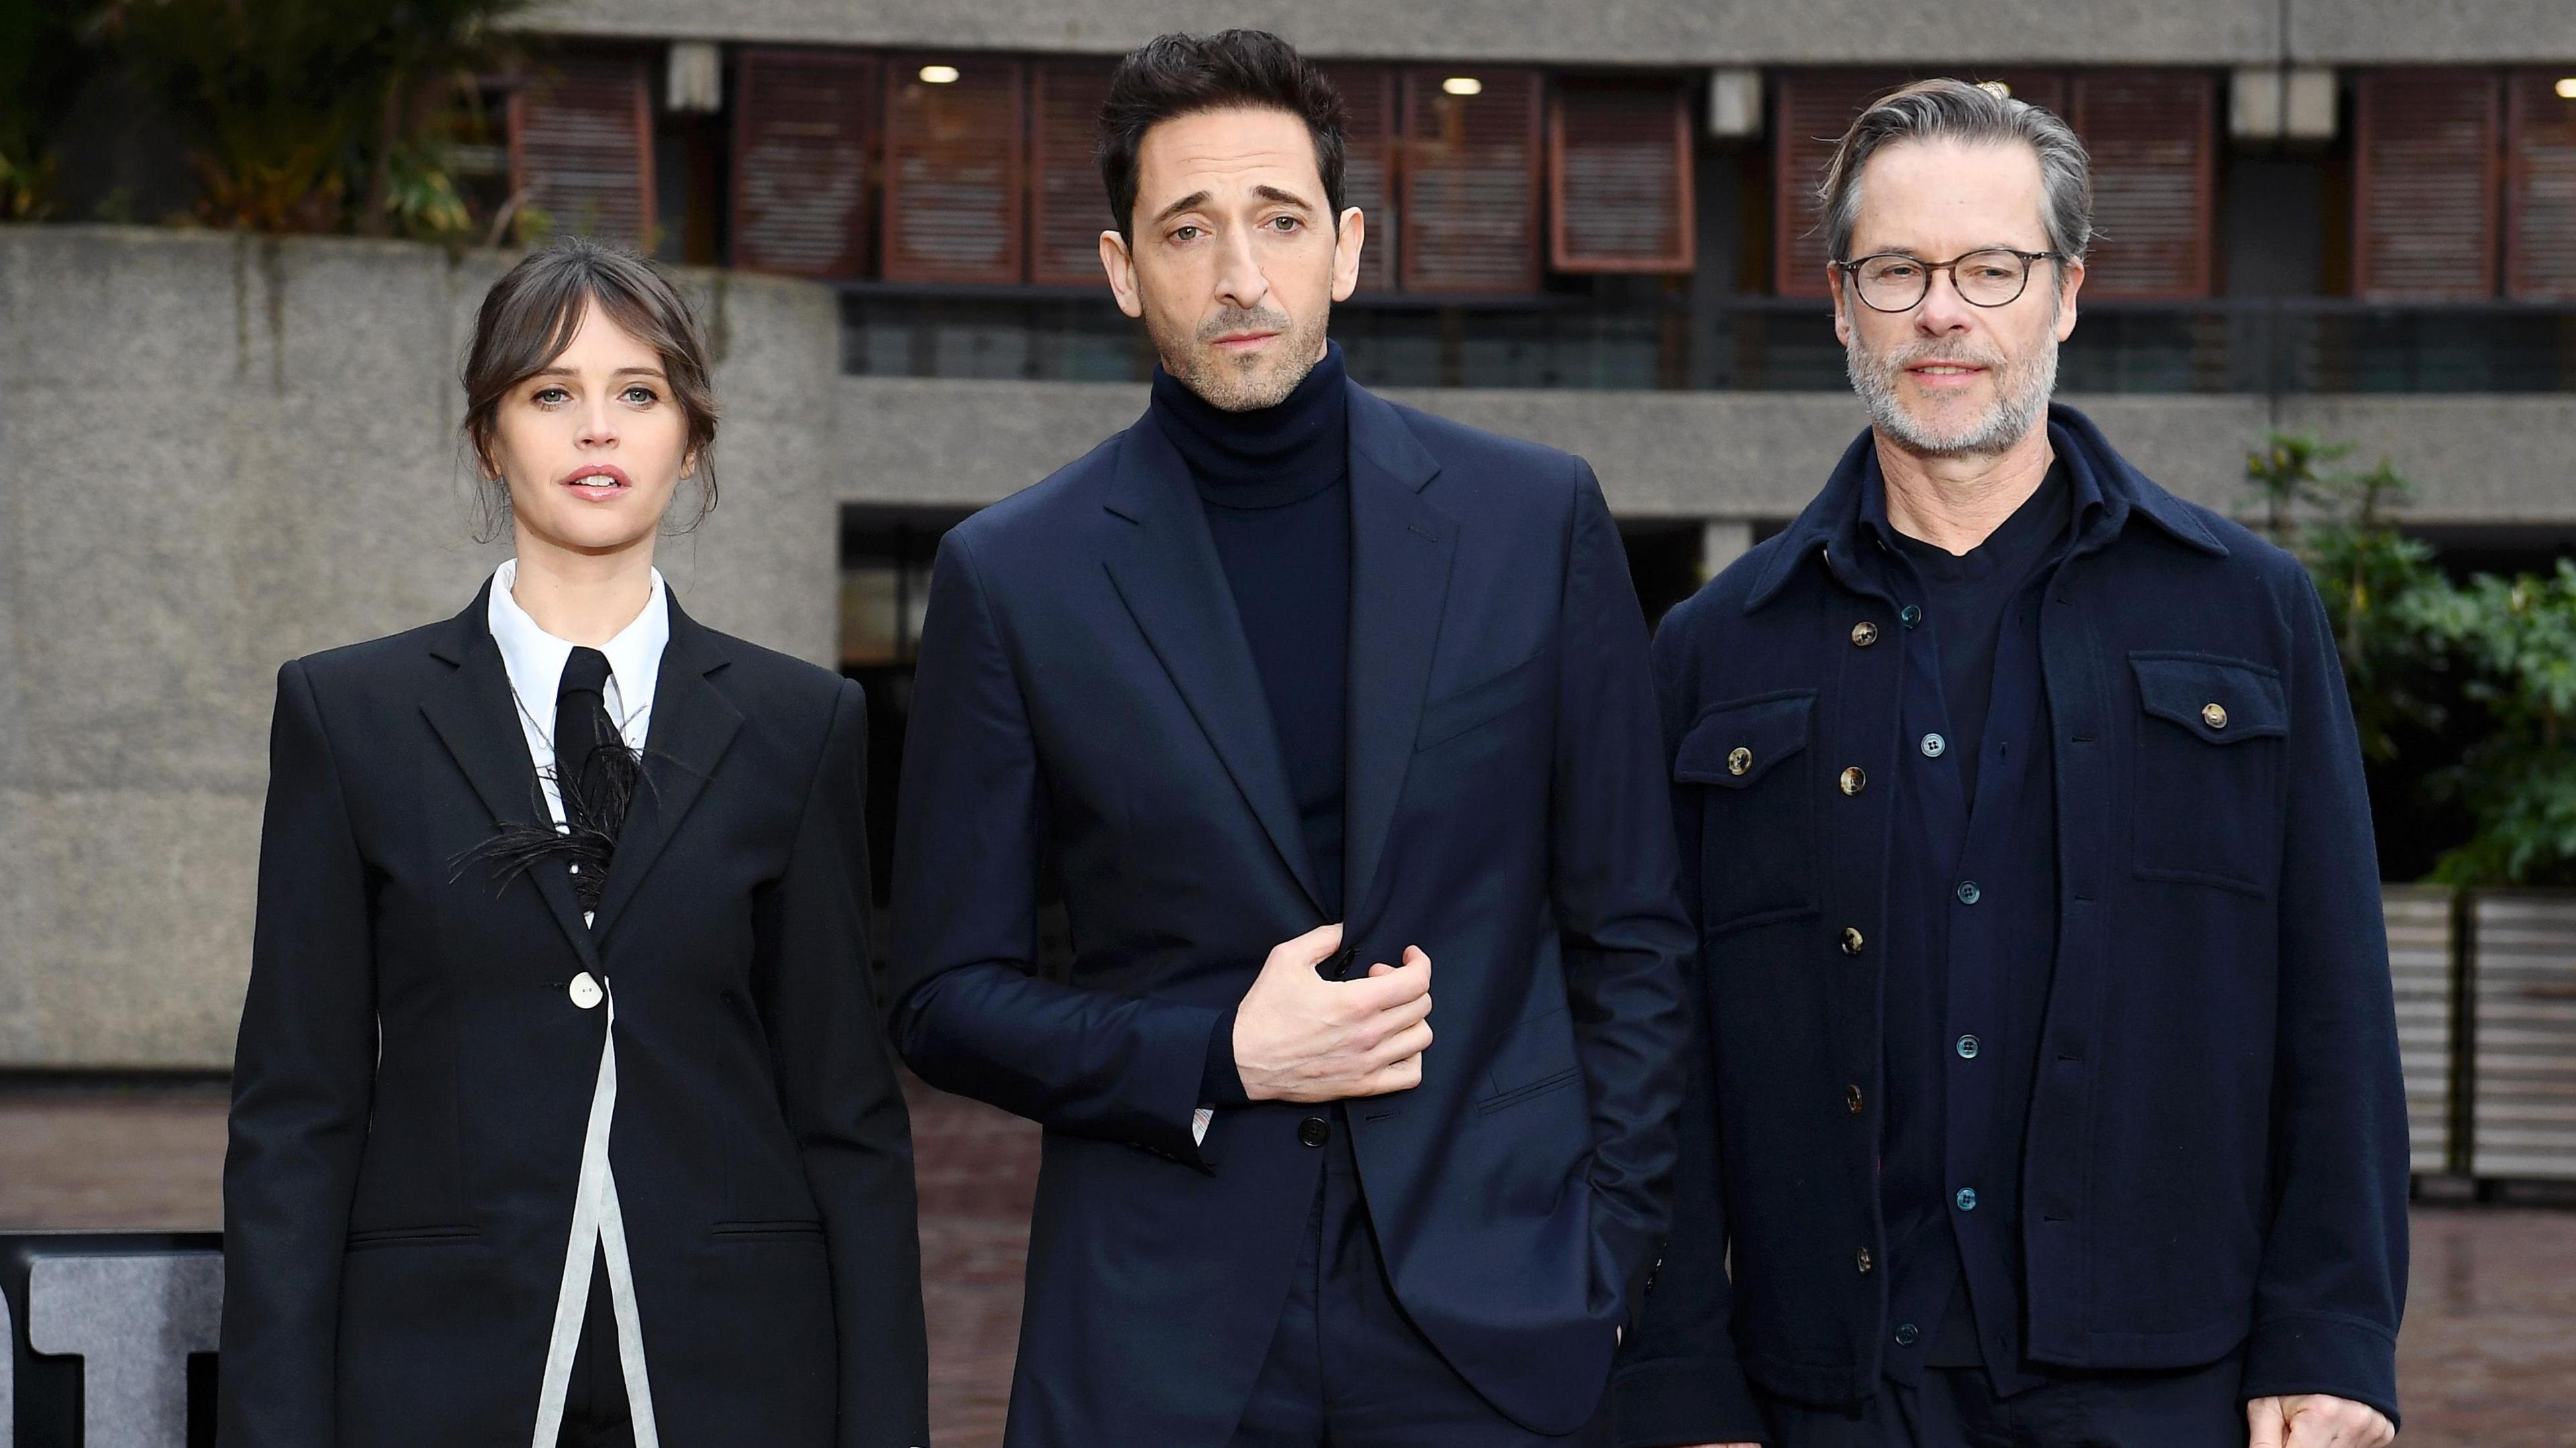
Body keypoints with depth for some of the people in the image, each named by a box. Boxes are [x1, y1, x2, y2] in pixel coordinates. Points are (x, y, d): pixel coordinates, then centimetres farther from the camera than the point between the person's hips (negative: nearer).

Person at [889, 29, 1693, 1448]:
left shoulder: (1535, 520, 3)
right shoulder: (1015, 575, 0)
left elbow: (1628, 935, 7)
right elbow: (946, 996, 3)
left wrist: (1608, 1264, 1)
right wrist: (1222, 1061, -10)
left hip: (1492, 1330, 1)